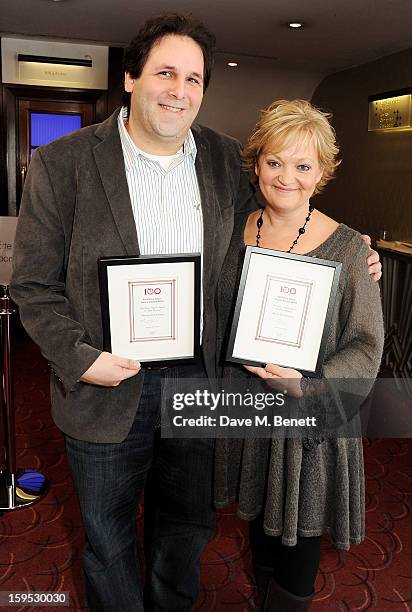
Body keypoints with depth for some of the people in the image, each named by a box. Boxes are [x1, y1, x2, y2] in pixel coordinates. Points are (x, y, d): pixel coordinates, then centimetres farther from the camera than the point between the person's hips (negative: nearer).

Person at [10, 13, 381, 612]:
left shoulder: (226, 158, 1)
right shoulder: (62, 164, -10)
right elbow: (34, 283, -7)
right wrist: (79, 357, -19)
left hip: (199, 377, 3)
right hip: (108, 382, -2)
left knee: (188, 523, 25)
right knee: (108, 534, 19)